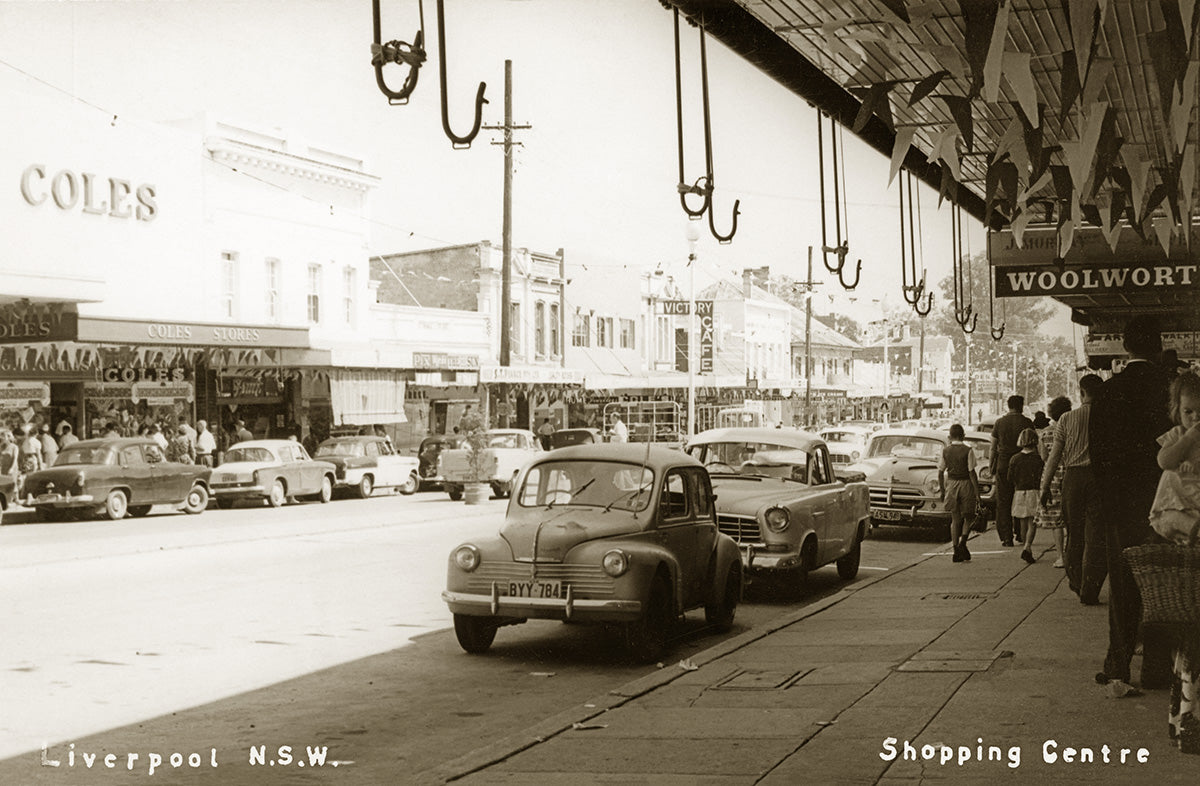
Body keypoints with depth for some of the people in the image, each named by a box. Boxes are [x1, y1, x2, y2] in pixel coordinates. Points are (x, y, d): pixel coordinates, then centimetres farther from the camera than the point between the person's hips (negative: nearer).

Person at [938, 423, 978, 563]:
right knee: (968, 518, 12)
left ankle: (956, 552, 7)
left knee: (955, 520, 11)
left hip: (951, 484, 3)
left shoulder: (945, 450, 0)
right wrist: (977, 493, -7)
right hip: (966, 484, -3)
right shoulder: (968, 450, -10)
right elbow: (972, 472, -12)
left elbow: (940, 472, 3)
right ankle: (962, 542, -12)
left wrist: (941, 490, 14)